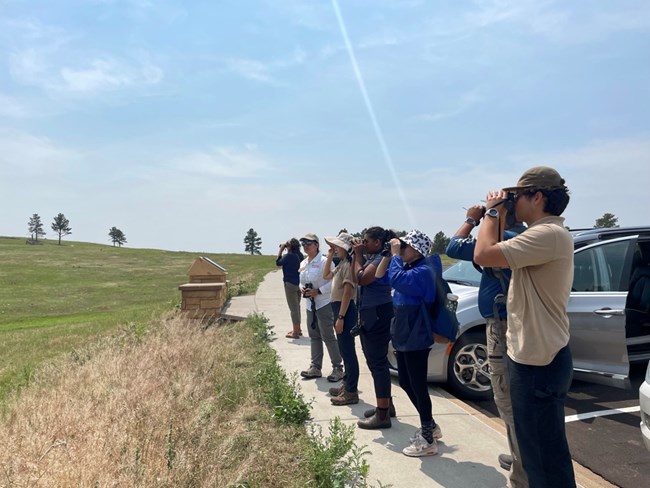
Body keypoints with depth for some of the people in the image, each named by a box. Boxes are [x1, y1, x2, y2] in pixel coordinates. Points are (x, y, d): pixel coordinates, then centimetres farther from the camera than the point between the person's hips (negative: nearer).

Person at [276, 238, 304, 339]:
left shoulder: (288, 256, -19)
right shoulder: (300, 255, 3)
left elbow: (278, 262, -4)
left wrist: (280, 250, 2)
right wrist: (284, 250, 13)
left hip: (290, 284, -8)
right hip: (299, 283, 8)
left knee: (293, 308, -2)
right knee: (297, 306, 19)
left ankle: (295, 332, 4)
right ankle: (297, 329, 29)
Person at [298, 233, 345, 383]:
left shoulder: (324, 261, -13)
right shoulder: (303, 263, 12)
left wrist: (318, 291, -20)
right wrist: (302, 288, 0)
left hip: (324, 304, -8)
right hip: (310, 305, 8)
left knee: (328, 336, -5)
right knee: (314, 336, 13)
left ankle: (337, 367, 6)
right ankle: (315, 367, 23)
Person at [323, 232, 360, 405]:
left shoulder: (348, 264, -16)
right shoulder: (341, 264, 14)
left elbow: (347, 293, -21)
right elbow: (326, 275, 29)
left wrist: (340, 317, -23)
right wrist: (329, 257, 15)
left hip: (345, 310, -10)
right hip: (338, 309, 10)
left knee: (348, 351, -6)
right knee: (345, 350, 17)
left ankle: (351, 393, -1)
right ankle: (347, 384, 28)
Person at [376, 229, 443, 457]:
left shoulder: (423, 271, -18)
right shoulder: (408, 267, 12)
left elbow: (396, 279, -32)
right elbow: (380, 276, 13)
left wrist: (395, 254, -19)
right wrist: (388, 254, 2)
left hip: (416, 339, -10)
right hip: (403, 336, 10)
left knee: (418, 386, -2)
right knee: (406, 383, 17)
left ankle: (428, 441, 9)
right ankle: (430, 426, 32)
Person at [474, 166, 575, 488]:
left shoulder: (549, 234, -22)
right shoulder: (545, 234, 12)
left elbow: (483, 255, -28)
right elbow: (501, 256, 21)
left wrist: (492, 212, -12)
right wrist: (500, 217, 10)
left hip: (537, 361, -11)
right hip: (535, 355, 11)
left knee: (545, 452, 1)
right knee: (538, 445, 25)